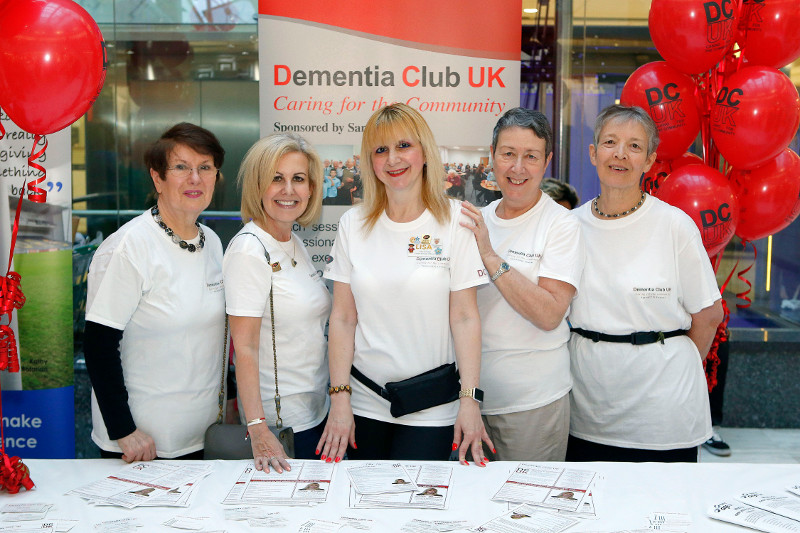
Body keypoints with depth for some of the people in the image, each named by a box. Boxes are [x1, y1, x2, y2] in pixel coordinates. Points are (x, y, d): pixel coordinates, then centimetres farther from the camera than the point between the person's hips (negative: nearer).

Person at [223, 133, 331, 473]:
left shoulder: (294, 243, 8)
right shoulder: (249, 249, -17)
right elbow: (244, 348, -20)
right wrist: (257, 431, -26)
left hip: (315, 410, 8)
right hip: (279, 422, -8)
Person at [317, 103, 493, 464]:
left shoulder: (454, 220, -4)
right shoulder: (353, 224, 3)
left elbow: (465, 317, -6)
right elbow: (343, 318, 2)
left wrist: (469, 398, -11)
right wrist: (339, 397, -4)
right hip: (364, 404, 3)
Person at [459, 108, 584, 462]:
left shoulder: (561, 225, -9)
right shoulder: (479, 218, 8)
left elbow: (549, 314, -22)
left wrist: (490, 257, -22)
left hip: (533, 402, -5)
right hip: (474, 394, 5)